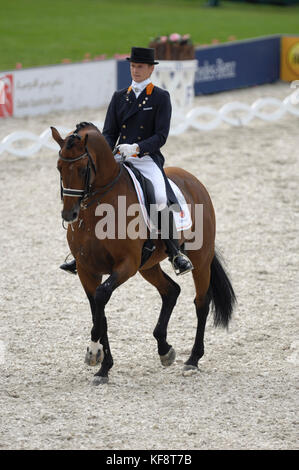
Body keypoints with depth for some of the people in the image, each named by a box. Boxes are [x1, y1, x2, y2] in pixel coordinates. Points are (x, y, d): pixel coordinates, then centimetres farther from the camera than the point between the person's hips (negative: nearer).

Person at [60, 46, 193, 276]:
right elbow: (109, 133, 13)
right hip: (119, 160, 5)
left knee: (161, 199, -31)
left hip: (148, 160, -5)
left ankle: (175, 252, -22)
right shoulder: (119, 97, 15)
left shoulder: (161, 97, 2)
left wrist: (137, 148, -22)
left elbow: (161, 136, -6)